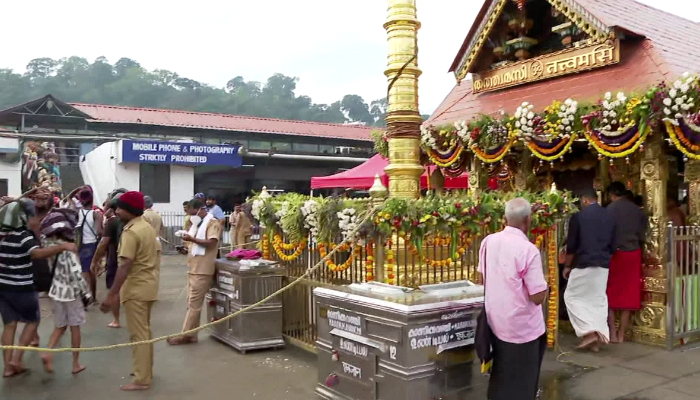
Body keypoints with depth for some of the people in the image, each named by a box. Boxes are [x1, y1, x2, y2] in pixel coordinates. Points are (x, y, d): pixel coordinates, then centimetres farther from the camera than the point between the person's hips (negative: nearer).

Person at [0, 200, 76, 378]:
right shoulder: (23, 236, -20)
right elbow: (37, 253, -39)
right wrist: (63, 246, -45)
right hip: (21, 288, -7)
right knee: (32, 321, 12)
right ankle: (16, 358, 3)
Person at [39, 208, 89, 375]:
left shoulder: (49, 243, -5)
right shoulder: (69, 250, -23)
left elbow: (45, 232, 16)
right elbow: (76, 274, -24)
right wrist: (86, 292, -13)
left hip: (57, 291, 6)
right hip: (72, 292, -5)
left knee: (60, 326, 20)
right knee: (75, 327, 9)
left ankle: (48, 352, -3)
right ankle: (76, 364, 18)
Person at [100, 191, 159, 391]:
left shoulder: (130, 232, -19)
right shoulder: (148, 227, 9)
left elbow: (124, 266, -25)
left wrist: (111, 295, -26)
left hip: (136, 288, -9)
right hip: (149, 285, 9)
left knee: (138, 334, -2)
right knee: (145, 331, 19)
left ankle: (141, 380, 4)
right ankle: (146, 369, 31)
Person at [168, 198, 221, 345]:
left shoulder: (212, 223, -9)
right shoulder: (199, 223, 19)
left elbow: (212, 243, -21)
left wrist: (192, 239, -24)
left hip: (202, 270, -10)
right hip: (194, 268, 10)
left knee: (194, 304, -5)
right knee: (192, 303, 10)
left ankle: (186, 335, -1)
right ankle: (191, 335, 15)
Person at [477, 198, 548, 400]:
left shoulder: (488, 242, -3)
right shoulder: (528, 249, -22)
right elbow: (538, 297, -21)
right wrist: (543, 284, -1)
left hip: (495, 322, 6)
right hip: (522, 327, -6)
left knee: (500, 379, 23)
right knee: (521, 383, 11)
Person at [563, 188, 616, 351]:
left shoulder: (578, 216, -9)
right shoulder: (609, 216, 6)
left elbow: (572, 245, -8)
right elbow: (613, 245, 10)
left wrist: (567, 266, 3)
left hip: (584, 264, -5)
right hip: (603, 266, 5)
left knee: (572, 296, 6)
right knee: (598, 299, 12)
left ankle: (589, 331, -5)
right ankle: (599, 334, 11)